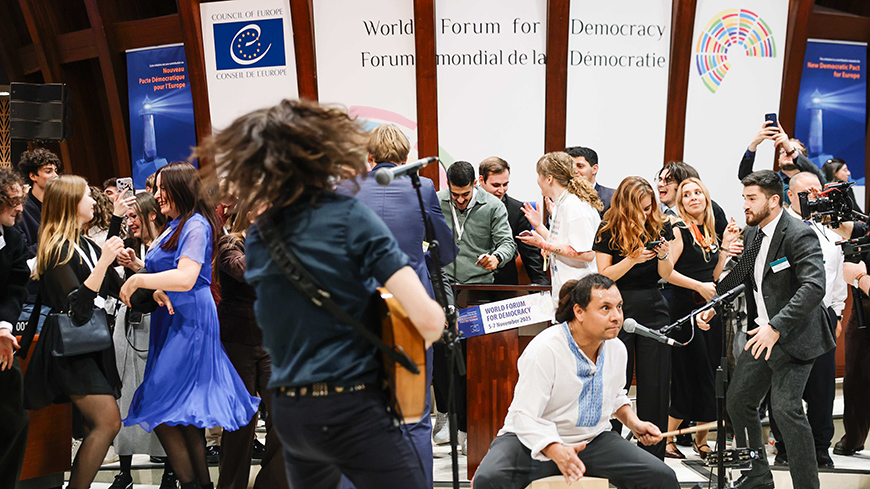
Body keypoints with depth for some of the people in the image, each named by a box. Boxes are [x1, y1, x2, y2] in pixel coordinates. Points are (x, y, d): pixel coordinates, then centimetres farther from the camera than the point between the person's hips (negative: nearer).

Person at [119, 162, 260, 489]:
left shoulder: (196, 225, -13)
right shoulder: (174, 226, 17)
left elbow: (185, 278, -25)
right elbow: (162, 270, 17)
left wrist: (137, 280, -19)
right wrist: (154, 290, -5)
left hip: (188, 323, -10)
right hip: (172, 321, 10)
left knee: (161, 408, -8)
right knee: (186, 409, 12)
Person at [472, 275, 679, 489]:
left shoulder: (617, 349, -1)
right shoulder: (544, 350, -24)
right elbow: (524, 416, -26)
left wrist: (634, 423, 4)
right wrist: (556, 451, -41)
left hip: (593, 440, 5)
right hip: (536, 440, -5)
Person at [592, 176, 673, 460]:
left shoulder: (661, 227, 4)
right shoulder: (608, 232, -3)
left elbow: (666, 275, 3)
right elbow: (605, 275, -7)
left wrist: (664, 256, -17)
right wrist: (633, 258, -20)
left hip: (653, 310, 2)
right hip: (619, 308, -2)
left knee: (655, 383, 4)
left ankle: (654, 455, 16)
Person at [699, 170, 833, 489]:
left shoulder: (800, 235, -17)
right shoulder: (751, 233, 9)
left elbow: (814, 287, -28)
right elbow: (738, 276, 19)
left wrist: (776, 327, -36)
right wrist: (713, 306, 5)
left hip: (792, 336, -9)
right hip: (761, 333, 9)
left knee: (785, 409, -16)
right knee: (737, 401, 12)